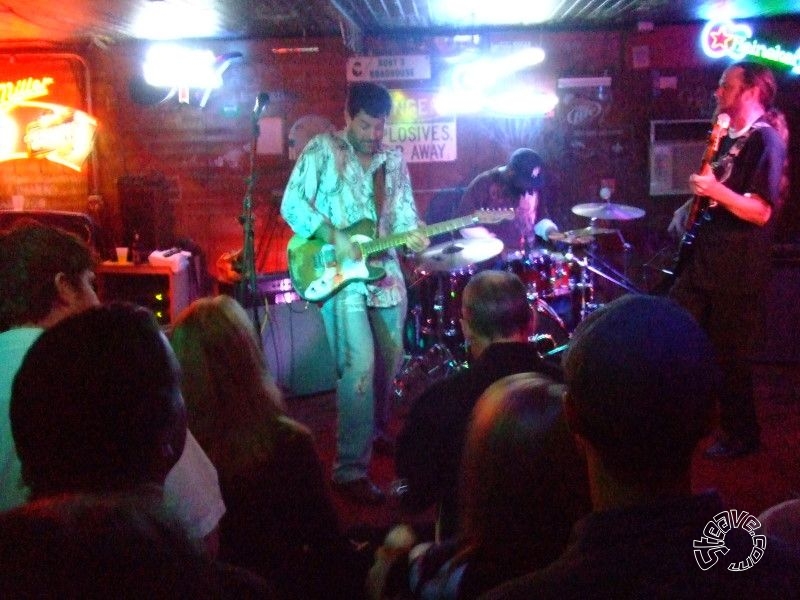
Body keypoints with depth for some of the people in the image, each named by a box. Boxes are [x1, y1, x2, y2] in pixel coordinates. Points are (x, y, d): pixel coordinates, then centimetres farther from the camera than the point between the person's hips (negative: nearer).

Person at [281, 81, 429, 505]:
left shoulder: (393, 160, 13)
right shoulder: (322, 149, -4)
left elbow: (404, 208, 12)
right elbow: (292, 204, -11)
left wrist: (413, 235, -11)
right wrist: (334, 237, -21)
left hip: (385, 273, 7)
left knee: (389, 361, 16)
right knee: (359, 367, -15)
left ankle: (376, 431, 40)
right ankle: (351, 470, -9)